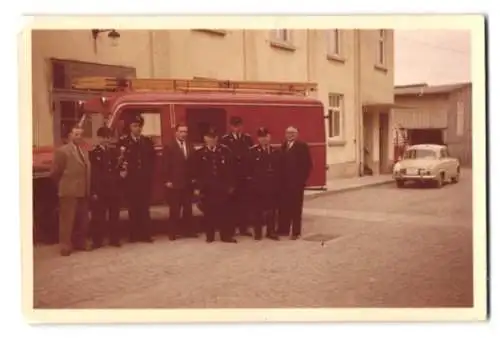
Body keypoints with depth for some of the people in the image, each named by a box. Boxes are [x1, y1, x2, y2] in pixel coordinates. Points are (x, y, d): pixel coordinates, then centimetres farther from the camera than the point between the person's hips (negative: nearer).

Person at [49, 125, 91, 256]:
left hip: (83, 191, 7)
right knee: (67, 220, -2)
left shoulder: (84, 151, 17)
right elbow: (54, 173, -6)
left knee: (82, 220, 11)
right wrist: (64, 183, 4)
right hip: (69, 191, -7)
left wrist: (88, 188, 8)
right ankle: (65, 246, 4)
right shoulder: (62, 151, -6)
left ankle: (79, 243, 21)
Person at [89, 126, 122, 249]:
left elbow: (118, 169, 11)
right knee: (98, 216, 1)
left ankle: (114, 239, 17)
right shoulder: (93, 153, -1)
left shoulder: (115, 151, 10)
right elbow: (92, 173, -5)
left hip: (114, 188, 3)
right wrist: (93, 191, -10)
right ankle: (97, 240, 9)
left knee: (114, 215, 8)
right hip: (100, 189, -3)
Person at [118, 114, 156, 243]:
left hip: (145, 179, 2)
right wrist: (122, 171, -13)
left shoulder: (147, 141, 12)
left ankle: (146, 234, 4)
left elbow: (152, 159, 13)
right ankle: (134, 234, 6)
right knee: (133, 208, 0)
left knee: (144, 207, 1)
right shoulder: (123, 141, 0)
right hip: (130, 180, -2)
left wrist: (149, 173, 3)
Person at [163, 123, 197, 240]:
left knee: (188, 208, 7)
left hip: (188, 182, 4)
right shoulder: (169, 147, -3)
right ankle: (173, 232, 7)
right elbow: (166, 165, -6)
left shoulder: (190, 146, 11)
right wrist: (167, 180, -12)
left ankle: (188, 230, 15)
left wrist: (194, 178, 3)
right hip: (174, 183, -4)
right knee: (175, 209, 0)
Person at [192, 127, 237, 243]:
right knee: (208, 212, 4)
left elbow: (230, 169, 2)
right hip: (206, 188, 0)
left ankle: (226, 235, 8)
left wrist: (231, 185, 0)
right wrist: (197, 187, -2)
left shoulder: (225, 151, 2)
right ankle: (210, 236, 14)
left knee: (223, 211, 1)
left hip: (222, 187, 0)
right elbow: (196, 172, 2)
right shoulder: (199, 153, 3)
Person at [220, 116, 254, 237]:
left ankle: (243, 227, 14)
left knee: (244, 200, 5)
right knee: (232, 201, 3)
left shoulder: (248, 138, 7)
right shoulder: (225, 139, -2)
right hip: (231, 174, -2)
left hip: (245, 174, 3)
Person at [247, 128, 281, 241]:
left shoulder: (275, 152, 9)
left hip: (272, 185, 3)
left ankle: (271, 231, 17)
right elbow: (249, 167, -6)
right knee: (258, 209, 3)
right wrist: (252, 179, -10)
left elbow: (279, 168, 8)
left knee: (272, 209, 8)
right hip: (258, 185, -3)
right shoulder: (253, 151, -3)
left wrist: (277, 181, 2)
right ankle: (257, 232, 10)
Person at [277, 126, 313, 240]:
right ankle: (283, 229, 17)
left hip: (296, 181, -5)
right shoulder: (283, 146, 12)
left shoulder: (302, 146, -6)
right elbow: (281, 162, 9)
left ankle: (296, 232, 9)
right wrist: (280, 178, 0)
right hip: (284, 181, 5)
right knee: (284, 206, 8)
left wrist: (302, 179, -14)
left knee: (296, 207, 2)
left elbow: (308, 164, -10)